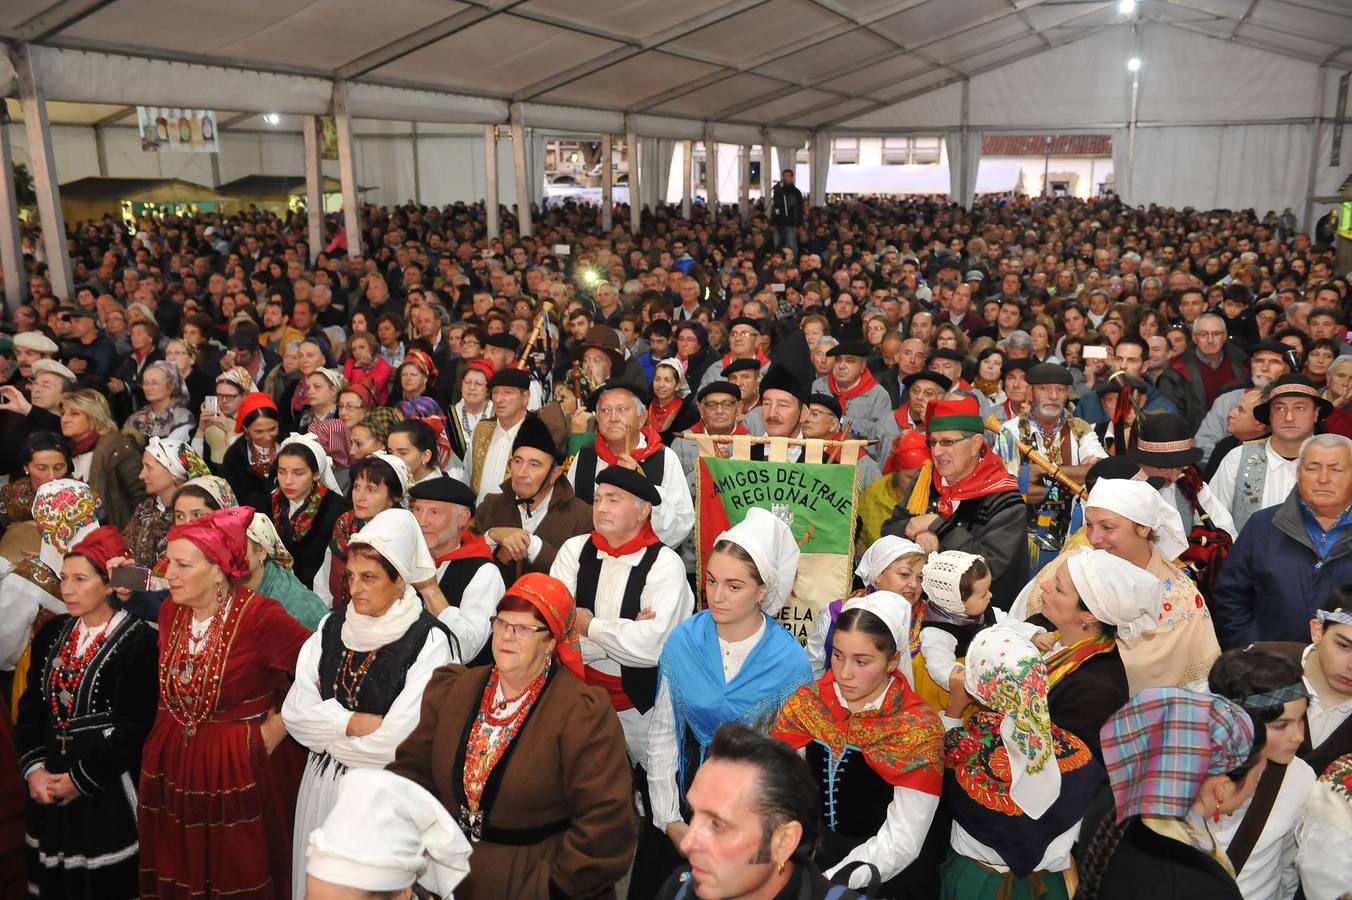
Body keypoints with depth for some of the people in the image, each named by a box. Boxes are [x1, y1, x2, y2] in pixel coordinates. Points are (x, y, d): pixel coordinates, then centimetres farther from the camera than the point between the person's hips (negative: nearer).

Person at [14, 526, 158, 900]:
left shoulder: (139, 640, -11)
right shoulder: (52, 633, 8)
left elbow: (133, 725, -14)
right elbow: (31, 706, 7)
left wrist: (81, 778, -14)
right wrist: (34, 768, -6)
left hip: (110, 788, -6)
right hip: (50, 786, 6)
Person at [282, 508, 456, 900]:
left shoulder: (429, 641, -18)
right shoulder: (333, 626, 0)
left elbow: (395, 742, -21)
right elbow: (294, 712, -4)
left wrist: (329, 723, -8)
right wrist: (357, 723, -17)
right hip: (322, 784, 5)